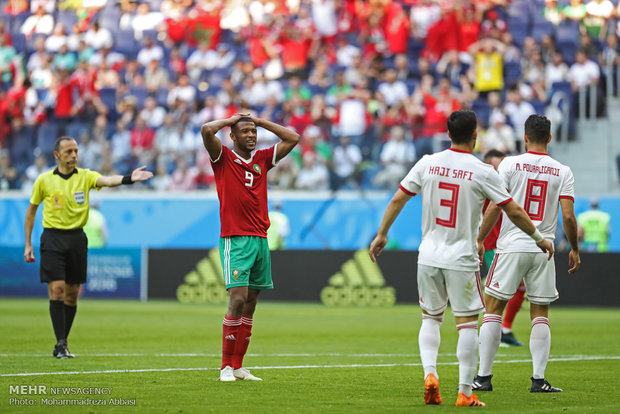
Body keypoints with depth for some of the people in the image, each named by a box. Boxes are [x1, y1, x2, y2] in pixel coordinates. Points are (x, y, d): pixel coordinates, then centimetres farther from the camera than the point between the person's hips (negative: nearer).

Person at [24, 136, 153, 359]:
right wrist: (28, 244, 9)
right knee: (57, 289, -13)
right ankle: (60, 344, -12)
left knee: (72, 294, 5)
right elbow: (31, 210, 11)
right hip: (52, 238, -2)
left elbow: (107, 180, -19)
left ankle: (62, 345, 16)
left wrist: (128, 178, -40)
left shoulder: (85, 176, 1)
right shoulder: (44, 180, 0)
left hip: (76, 238, 2)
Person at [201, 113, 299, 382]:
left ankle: (238, 366, 10)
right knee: (238, 298, -16)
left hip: (260, 239, 6)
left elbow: (292, 138, 18)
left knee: (250, 304, 5)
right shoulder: (223, 158, 1)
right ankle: (226, 367, -11)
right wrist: (232, 119, 2)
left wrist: (259, 121, 14)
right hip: (234, 239, -6)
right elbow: (207, 131, -15)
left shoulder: (262, 159, 15)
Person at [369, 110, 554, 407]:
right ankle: (465, 392, 2)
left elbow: (398, 199, 4)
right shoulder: (482, 172, -8)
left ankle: (429, 374, -2)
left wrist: (382, 234, 17)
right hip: (462, 260, -3)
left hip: (428, 257, 3)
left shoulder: (427, 164, 0)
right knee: (467, 324, 4)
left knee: (430, 318, 17)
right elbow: (513, 211, -5)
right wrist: (538, 238, 9)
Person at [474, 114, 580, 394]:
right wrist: (574, 249, 11)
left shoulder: (510, 164, -2)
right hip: (543, 249, 2)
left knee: (493, 308, 6)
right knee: (540, 315, 9)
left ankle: (484, 376, 3)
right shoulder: (562, 172, 2)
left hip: (511, 245, -2)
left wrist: (479, 240, 3)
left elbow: (494, 208, -6)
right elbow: (568, 216, -2)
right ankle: (539, 379, 2)